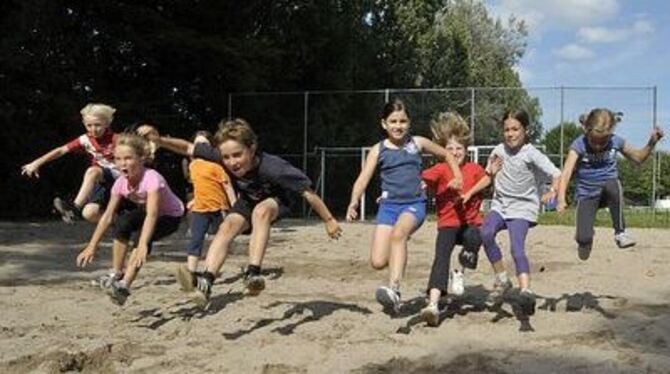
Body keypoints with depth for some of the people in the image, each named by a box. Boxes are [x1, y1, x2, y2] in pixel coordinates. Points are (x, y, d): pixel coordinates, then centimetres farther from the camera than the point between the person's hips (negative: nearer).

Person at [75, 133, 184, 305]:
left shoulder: (152, 178, -33)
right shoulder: (121, 182, -14)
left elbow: (152, 214, -45)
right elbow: (108, 216, -12)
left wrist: (142, 246, -57)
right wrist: (92, 246, -16)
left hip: (170, 216, -6)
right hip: (143, 212, 6)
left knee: (142, 236, -33)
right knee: (122, 222, -23)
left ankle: (124, 285, -30)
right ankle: (116, 274, -12)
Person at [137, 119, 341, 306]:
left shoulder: (273, 167, -39)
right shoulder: (221, 157, -28)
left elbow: (308, 193, -30)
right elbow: (188, 148, -16)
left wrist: (329, 220, -22)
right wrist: (159, 140, -32)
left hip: (277, 201, -4)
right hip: (248, 201, 4)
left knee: (261, 210, -36)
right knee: (228, 226, -23)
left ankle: (253, 273, -39)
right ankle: (206, 282, -33)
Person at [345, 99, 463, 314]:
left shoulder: (418, 143, 9)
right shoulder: (378, 150, 7)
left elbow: (446, 155, 24)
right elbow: (363, 178, -4)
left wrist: (457, 177, 11)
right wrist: (354, 202, -21)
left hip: (414, 204, -2)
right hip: (389, 205, 2)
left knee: (399, 234, -36)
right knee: (378, 262, -11)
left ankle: (394, 289, -41)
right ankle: (398, 256, 26)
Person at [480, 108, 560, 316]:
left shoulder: (531, 154, -8)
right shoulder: (498, 151, 7)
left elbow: (557, 174, -16)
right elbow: (487, 180, 19)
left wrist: (553, 191, -36)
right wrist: (491, 172, -4)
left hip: (522, 207, -4)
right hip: (500, 204, 4)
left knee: (517, 248, -24)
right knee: (486, 233, -25)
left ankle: (525, 290, -32)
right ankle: (501, 278, -12)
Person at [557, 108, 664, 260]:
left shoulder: (616, 142, -4)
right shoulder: (579, 145, -13)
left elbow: (638, 157, 12)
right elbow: (567, 172, -25)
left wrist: (652, 143, -6)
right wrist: (561, 199, -39)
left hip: (608, 189, 1)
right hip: (587, 194, -1)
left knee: (612, 185, -38)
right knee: (583, 239, -19)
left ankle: (620, 232, -20)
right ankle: (585, 240, 24)